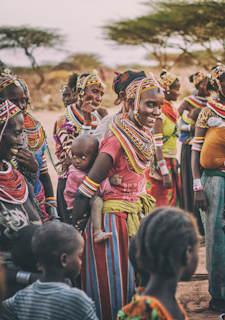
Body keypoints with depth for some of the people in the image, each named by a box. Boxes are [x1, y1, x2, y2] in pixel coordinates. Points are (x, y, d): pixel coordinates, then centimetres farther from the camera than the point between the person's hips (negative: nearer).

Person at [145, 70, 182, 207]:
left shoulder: (173, 110, 12)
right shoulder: (160, 112, -15)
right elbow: (157, 145, -20)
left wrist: (175, 163, 15)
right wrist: (164, 173, -23)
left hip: (171, 163, 9)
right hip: (160, 163, -9)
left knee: (174, 201, 10)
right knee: (162, 206, -4)